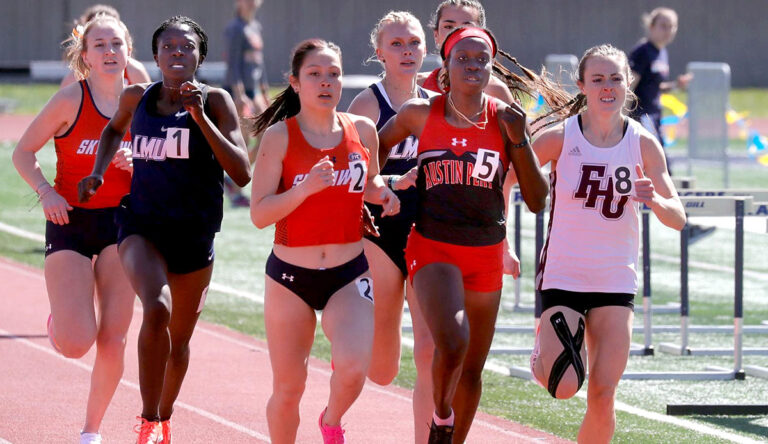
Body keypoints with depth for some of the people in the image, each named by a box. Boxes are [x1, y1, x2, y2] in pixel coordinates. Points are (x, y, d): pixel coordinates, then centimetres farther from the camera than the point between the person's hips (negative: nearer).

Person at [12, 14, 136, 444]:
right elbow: (23, 153, -3)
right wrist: (46, 191, -19)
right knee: (75, 344, -13)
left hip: (121, 222, 3)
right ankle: (60, 320, 25)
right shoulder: (71, 99, -10)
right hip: (71, 220, -3)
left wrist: (133, 163, -13)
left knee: (114, 340, -1)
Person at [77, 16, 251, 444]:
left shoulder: (215, 101, -6)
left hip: (194, 234, 0)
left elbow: (242, 174, -16)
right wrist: (99, 172, 10)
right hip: (142, 226, 0)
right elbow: (115, 128, 27)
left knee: (179, 341, 13)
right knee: (158, 309, -28)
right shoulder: (137, 98, 2)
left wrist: (200, 116, -22)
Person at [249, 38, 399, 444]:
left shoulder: (362, 130, 2)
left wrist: (381, 193, -1)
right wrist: (306, 187, -26)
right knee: (288, 389, 5)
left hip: (349, 275, 1)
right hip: (290, 275, -1)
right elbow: (259, 213, -12)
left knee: (353, 368, -20)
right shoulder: (279, 137, -8)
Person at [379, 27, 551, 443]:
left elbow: (536, 201, -2)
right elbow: (375, 147, 16)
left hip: (486, 253, 3)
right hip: (432, 249, -3)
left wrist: (518, 139, -13)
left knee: (472, 368, 10)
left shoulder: (506, 119, 0)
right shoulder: (420, 114, -2)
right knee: (451, 343, -27)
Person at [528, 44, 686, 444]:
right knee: (563, 388, -12)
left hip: (616, 282, 2)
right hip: (562, 276, -2)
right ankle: (546, 351, 23)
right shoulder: (559, 137, -9)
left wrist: (655, 200, -24)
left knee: (602, 396, -5)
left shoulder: (643, 144, -3)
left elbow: (678, 218, -3)